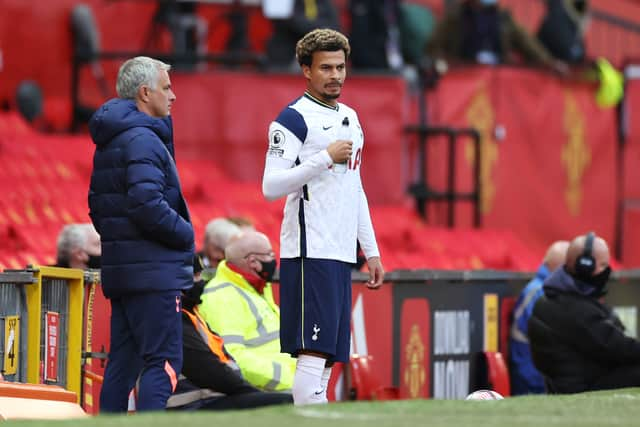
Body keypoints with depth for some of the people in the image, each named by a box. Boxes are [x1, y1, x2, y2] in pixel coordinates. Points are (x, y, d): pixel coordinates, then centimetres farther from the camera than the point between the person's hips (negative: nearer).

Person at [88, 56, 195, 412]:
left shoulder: (109, 141, 17)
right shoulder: (142, 140, -14)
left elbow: (97, 206, 22)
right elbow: (148, 205, -24)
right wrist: (186, 234, -10)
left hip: (121, 269, 10)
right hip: (154, 270, -10)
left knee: (123, 360, 12)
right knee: (164, 362, -10)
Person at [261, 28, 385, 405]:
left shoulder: (351, 119, 18)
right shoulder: (293, 119, -7)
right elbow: (271, 186, -16)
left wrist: (371, 250, 20)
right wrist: (326, 157, -19)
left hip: (342, 255, 8)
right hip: (310, 252, -8)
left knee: (327, 357, 7)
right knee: (313, 352, -13)